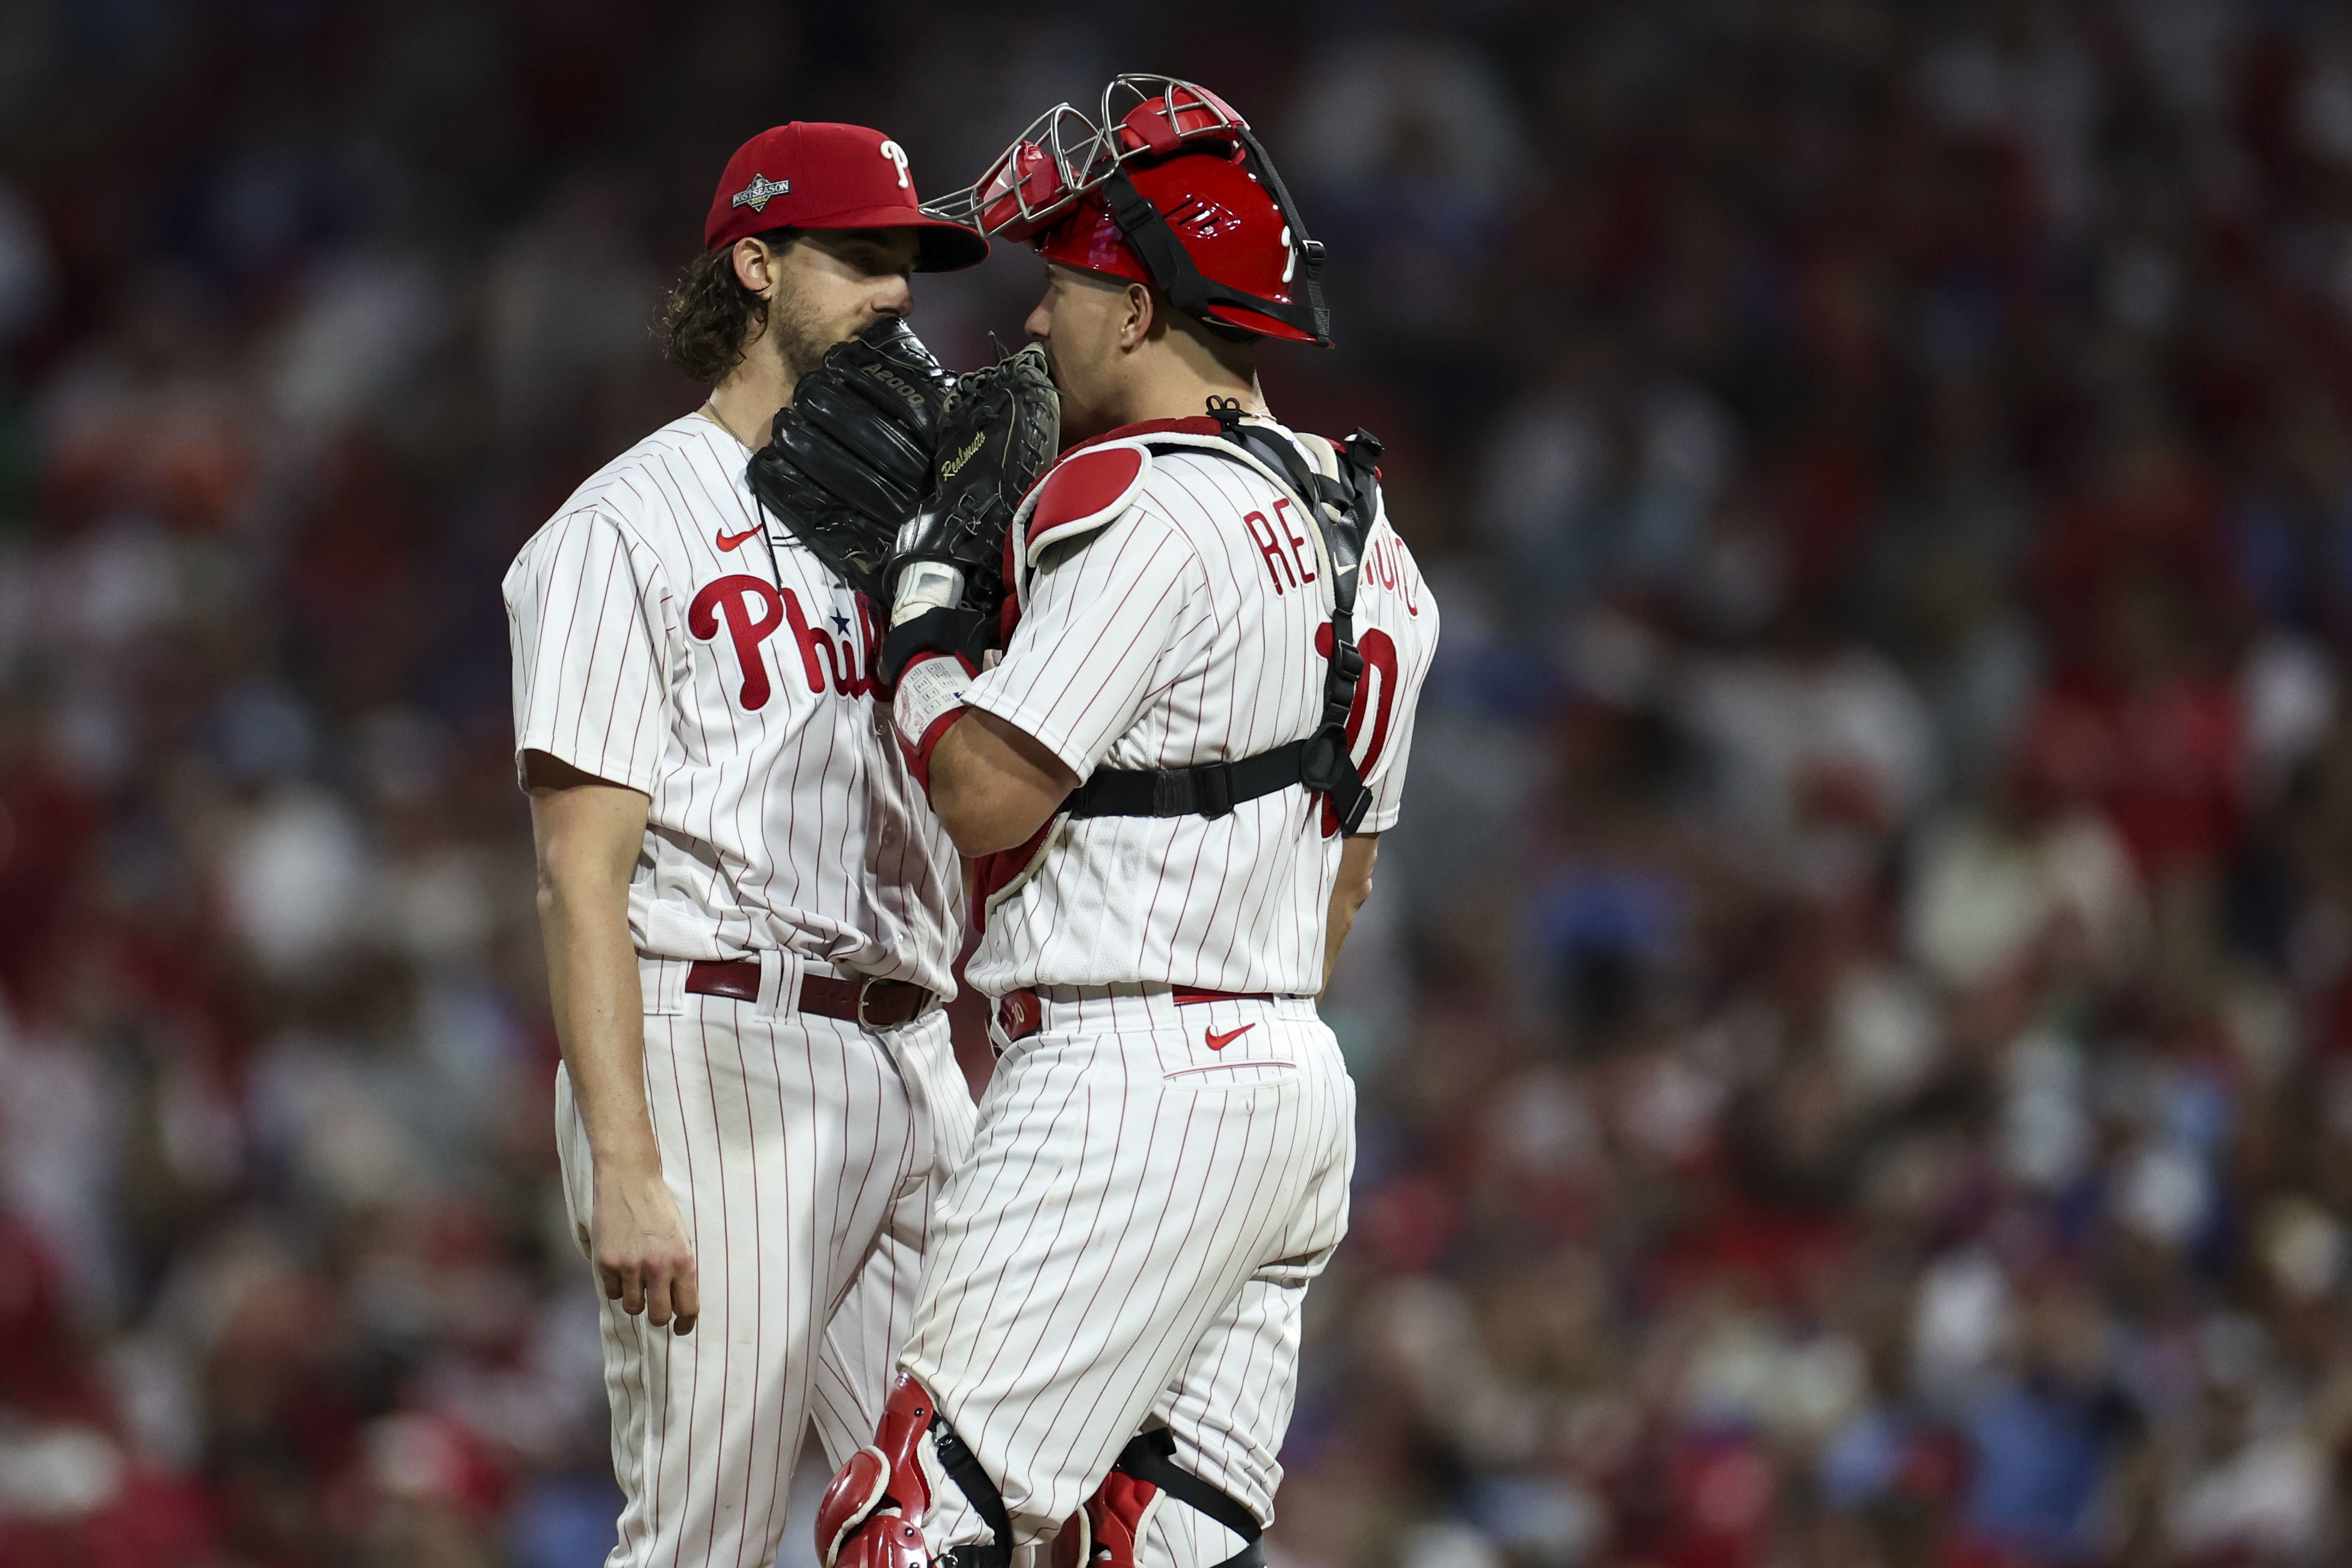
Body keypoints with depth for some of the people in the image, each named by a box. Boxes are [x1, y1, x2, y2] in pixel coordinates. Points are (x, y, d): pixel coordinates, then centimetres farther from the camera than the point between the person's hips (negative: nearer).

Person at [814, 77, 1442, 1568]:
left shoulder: (1145, 509, -14)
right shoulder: (1361, 536, 16)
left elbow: (989, 793, -16)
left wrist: (922, 615, -2)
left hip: (1130, 1085, -10)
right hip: (1294, 1083, 10)